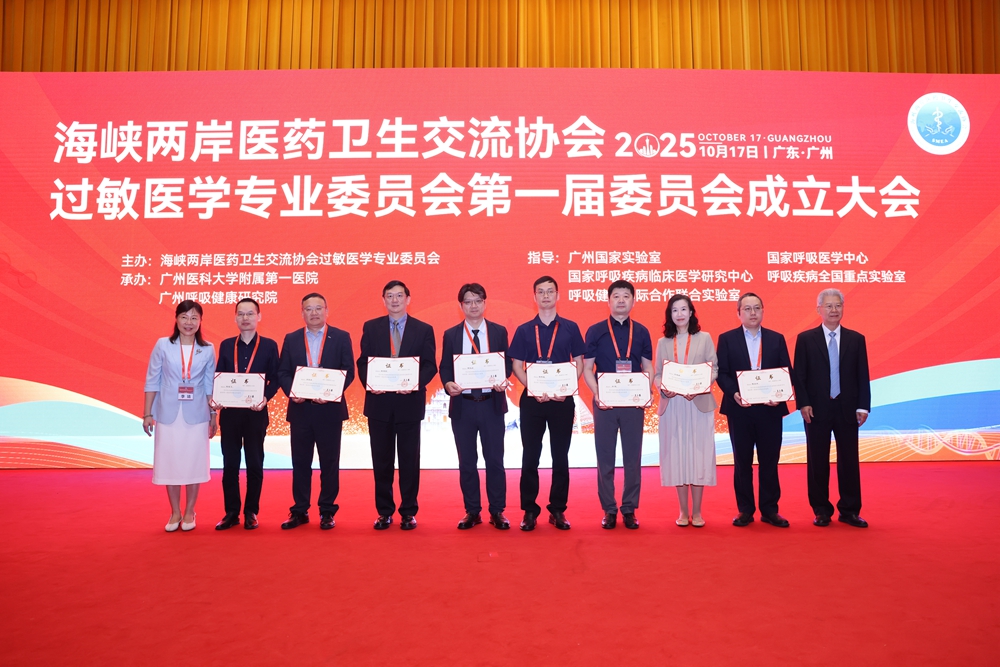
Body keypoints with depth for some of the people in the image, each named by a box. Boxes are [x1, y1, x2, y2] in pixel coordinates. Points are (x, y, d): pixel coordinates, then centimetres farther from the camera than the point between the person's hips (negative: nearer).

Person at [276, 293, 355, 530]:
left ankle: (327, 511, 16)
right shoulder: (291, 339, 9)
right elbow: (282, 373, 6)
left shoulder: (341, 337, 2)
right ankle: (299, 511, 18)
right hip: (300, 409, 2)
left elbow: (348, 371, -3)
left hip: (330, 409, -2)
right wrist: (291, 392, -12)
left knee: (329, 462, 5)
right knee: (300, 462, 8)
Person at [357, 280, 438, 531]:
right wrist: (368, 382, -14)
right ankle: (384, 511, 20)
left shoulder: (423, 329, 4)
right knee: (381, 459, 8)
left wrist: (415, 382, -19)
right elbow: (363, 362, 5)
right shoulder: (371, 327, 8)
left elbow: (430, 365, -1)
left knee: (409, 459, 5)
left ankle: (408, 512, 16)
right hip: (379, 402, 2)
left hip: (410, 402, -1)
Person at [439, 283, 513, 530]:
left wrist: (503, 380, -17)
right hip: (462, 405, 1)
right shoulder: (451, 335, 5)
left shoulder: (499, 331, 5)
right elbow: (445, 367, 4)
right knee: (467, 462, 9)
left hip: (492, 404, -1)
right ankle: (472, 512, 21)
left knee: (495, 460, 4)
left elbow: (507, 363, 4)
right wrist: (448, 384, -17)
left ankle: (497, 512, 16)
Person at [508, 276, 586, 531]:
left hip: (562, 400, 0)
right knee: (530, 457, 4)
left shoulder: (570, 328, 5)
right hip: (532, 400, 0)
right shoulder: (524, 330, 5)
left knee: (560, 457, 6)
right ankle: (529, 510, 13)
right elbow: (517, 366, 2)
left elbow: (579, 363, 4)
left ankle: (558, 510, 16)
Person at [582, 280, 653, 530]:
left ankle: (629, 509, 17)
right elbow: (587, 369, 0)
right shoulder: (595, 331, 2)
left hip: (634, 403, 1)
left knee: (633, 458, 6)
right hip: (605, 403, -1)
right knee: (605, 458, 5)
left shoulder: (641, 332, 7)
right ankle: (609, 509, 15)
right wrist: (597, 393, -15)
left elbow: (648, 368, 9)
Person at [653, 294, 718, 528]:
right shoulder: (663, 342, 9)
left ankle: (696, 512, 10)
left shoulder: (704, 338, 6)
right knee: (676, 456, 4)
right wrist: (663, 388, -13)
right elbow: (657, 374, 8)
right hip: (672, 406, 1)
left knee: (698, 455, 0)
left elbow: (714, 369, 1)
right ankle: (683, 511, 13)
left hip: (699, 404, -1)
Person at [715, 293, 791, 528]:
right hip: (740, 409, -1)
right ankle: (745, 510, 16)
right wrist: (734, 393, -18)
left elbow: (786, 373, 5)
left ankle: (770, 510, 18)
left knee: (769, 462, 7)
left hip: (770, 409, 1)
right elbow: (722, 373, -1)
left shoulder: (777, 339, 8)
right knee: (742, 462, 7)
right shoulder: (727, 339, 3)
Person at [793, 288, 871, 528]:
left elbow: (862, 376, 5)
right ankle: (821, 511, 17)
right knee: (817, 461, 5)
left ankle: (849, 511, 17)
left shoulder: (856, 339, 7)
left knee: (849, 460, 6)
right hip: (817, 409, -1)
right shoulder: (805, 339, 1)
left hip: (847, 409, 2)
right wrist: (803, 404, -10)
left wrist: (863, 406, -2)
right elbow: (799, 376, -1)